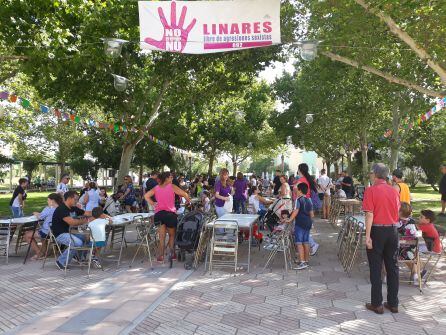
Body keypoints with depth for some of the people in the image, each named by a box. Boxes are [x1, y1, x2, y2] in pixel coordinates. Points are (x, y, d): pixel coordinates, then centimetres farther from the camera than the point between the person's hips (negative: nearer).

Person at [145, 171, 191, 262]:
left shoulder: (156, 188, 8)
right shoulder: (172, 186, -4)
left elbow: (146, 196, 4)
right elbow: (185, 194, -9)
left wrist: (153, 204, 9)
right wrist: (188, 201, 9)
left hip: (159, 213, 3)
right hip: (170, 213, -3)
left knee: (161, 236, 7)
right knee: (172, 235, 14)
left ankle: (161, 256, 4)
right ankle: (172, 254, 14)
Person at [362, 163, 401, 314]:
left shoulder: (371, 190, -10)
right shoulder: (394, 191, 5)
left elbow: (369, 214, -16)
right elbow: (397, 213, 11)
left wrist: (367, 236, -15)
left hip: (377, 230, -5)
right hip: (393, 231, 5)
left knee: (376, 269, 4)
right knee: (393, 267, 12)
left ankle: (377, 304, 11)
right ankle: (393, 303, 20)